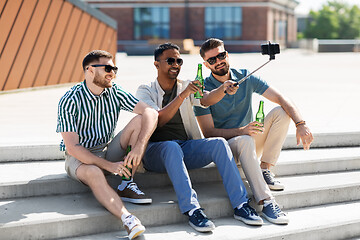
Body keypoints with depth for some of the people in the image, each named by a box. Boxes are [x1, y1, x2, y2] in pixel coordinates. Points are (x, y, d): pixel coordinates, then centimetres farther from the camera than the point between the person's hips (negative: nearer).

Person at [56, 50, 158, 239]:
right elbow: (72, 147, -21)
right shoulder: (69, 101, -16)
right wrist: (109, 165, -28)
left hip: (108, 151, 5)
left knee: (140, 120, -16)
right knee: (93, 173, -40)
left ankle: (127, 186, -18)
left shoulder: (115, 93, -2)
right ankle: (128, 219, -55)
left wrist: (140, 145, -30)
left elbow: (151, 113, -12)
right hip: (79, 156, -5)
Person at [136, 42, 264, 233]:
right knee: (172, 147, -37)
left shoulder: (187, 86, 16)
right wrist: (183, 95, -23)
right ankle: (192, 210, -43)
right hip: (156, 151, -3)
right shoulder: (145, 91, 5)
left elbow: (207, 99, -5)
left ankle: (240, 205, -27)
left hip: (186, 148, 4)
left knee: (219, 143, -23)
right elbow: (158, 121, -13)